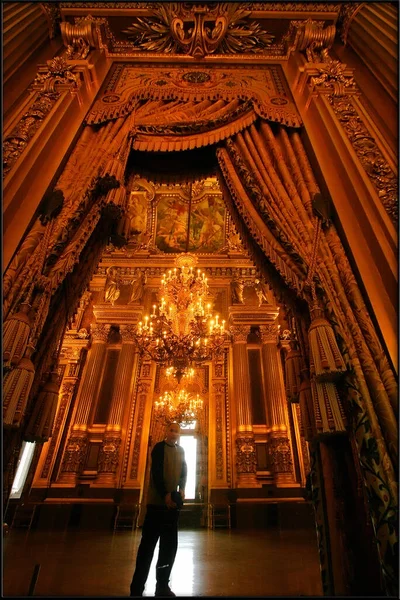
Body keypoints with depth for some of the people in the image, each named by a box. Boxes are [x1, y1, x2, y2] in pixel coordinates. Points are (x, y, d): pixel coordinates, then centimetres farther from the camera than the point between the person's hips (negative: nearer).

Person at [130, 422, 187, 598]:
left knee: (170, 545, 10)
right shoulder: (159, 447, -7)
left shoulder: (180, 451, 11)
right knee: (148, 543, -1)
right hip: (157, 501, -6)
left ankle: (162, 585, 21)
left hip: (173, 502, 6)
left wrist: (181, 489, -6)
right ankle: (137, 588, 7)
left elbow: (184, 471, 11)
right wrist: (165, 495, -18)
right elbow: (156, 473, -14)